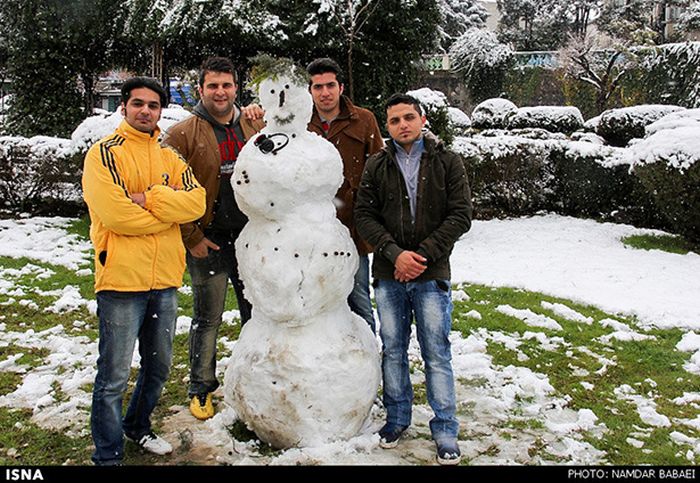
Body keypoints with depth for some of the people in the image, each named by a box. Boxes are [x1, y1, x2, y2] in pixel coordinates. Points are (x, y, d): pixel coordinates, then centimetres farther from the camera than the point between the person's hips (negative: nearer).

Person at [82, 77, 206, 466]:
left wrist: (149, 198, -16)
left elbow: (196, 202, -4)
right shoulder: (105, 153, -5)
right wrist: (169, 211, -8)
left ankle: (138, 427, 42)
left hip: (165, 280, 6)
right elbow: (114, 214, -19)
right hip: (121, 279, -6)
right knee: (114, 377, 2)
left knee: (159, 367, 20)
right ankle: (108, 455, 18)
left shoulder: (171, 156, 12)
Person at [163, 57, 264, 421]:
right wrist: (191, 238, -9)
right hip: (209, 240, -3)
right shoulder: (182, 135, -6)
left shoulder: (257, 128, 6)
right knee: (207, 319, 7)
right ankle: (201, 388, 24)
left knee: (256, 313, 13)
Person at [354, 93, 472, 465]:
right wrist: (395, 253, -13)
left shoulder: (447, 162, 0)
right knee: (392, 349, 12)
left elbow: (460, 215, -5)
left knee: (436, 353, 3)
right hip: (388, 274, 2)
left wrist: (423, 255, -13)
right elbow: (364, 215, 1)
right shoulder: (377, 166, 5)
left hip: (431, 274, -2)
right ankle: (397, 417, 29)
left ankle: (445, 430, 16)